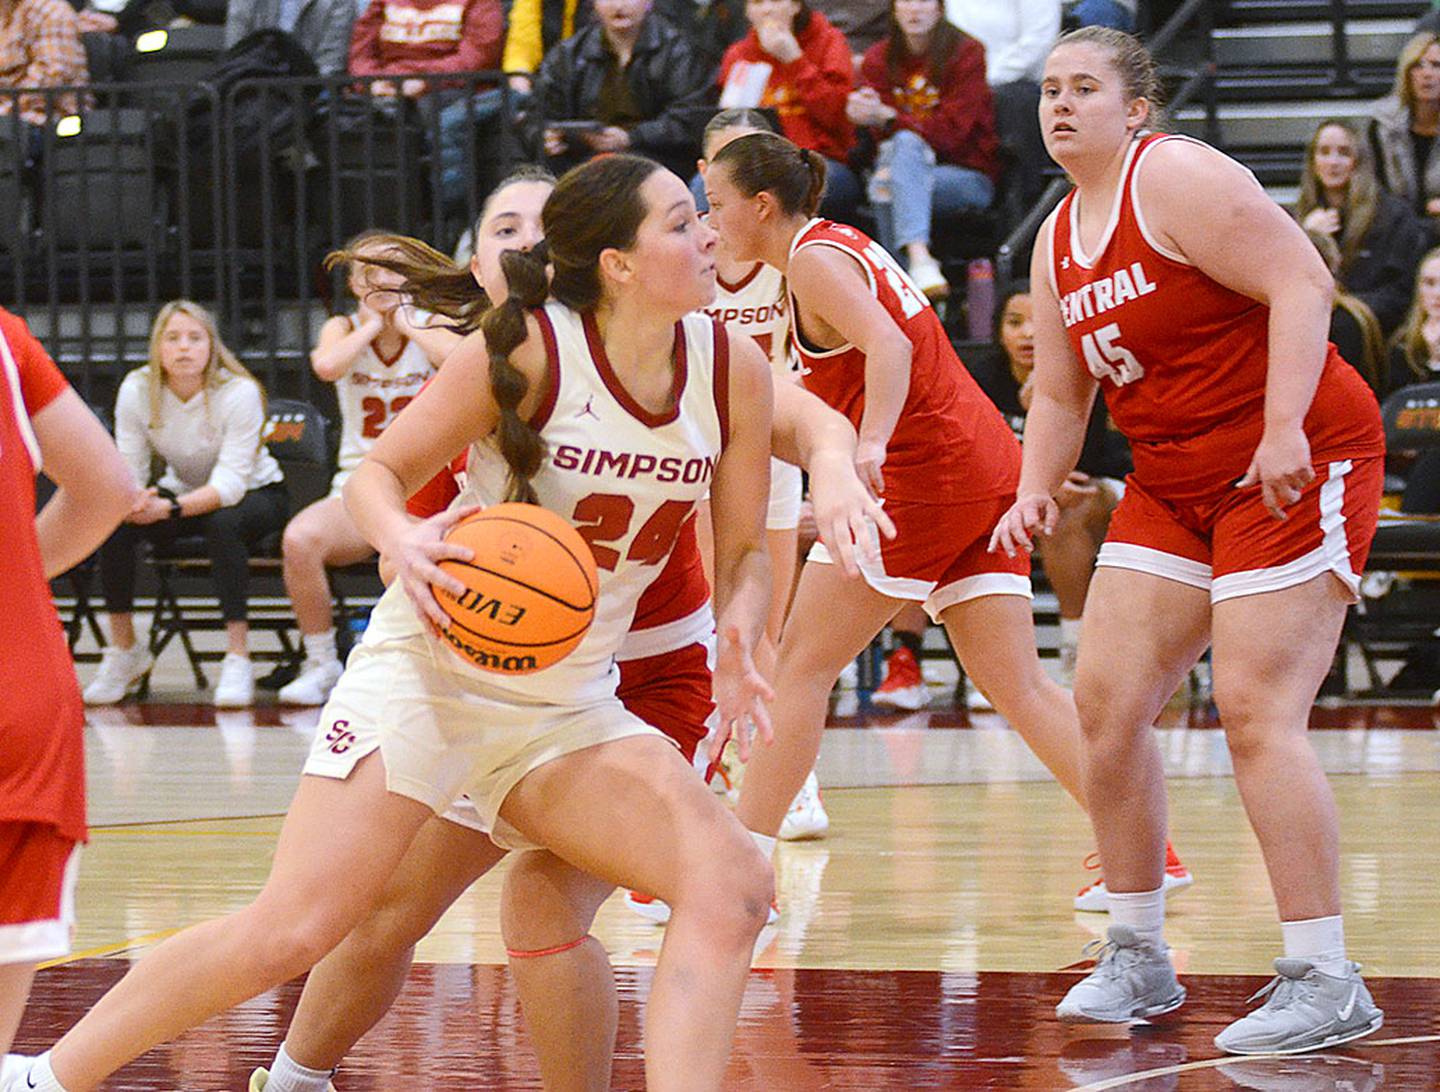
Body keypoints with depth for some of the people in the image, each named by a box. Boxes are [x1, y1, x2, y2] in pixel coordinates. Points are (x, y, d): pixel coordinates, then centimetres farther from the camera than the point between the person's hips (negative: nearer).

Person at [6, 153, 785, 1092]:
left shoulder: (734, 370, -3)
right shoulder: (529, 350, -15)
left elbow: (744, 553, 7)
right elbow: (378, 474, -6)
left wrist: (737, 644, -14)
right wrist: (403, 542, -28)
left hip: (569, 704, 5)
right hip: (432, 668, -5)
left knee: (734, 886, -16)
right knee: (292, 933, -14)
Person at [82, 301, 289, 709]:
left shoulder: (239, 392, -26)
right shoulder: (137, 390, -15)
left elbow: (229, 483, -32)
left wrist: (170, 507, -48)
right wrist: (131, 502, -41)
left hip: (255, 494, -4)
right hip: (182, 491, 4)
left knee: (222, 523, -39)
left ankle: (238, 659, -36)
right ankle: (124, 651, -10)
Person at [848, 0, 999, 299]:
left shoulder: (967, 53, -4)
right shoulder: (879, 59, 8)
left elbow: (950, 131, -14)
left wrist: (886, 118, -25)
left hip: (967, 175, -3)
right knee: (905, 142, -32)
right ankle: (920, 260, -46)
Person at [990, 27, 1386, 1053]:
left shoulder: (1179, 178, -14)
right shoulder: (1057, 244, 12)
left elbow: (1302, 282, -21)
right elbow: (1059, 394, 20)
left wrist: (1284, 429, -29)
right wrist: (1035, 494, 3)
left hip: (1298, 460, -9)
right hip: (1174, 483, 9)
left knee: (1258, 712, -16)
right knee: (1105, 699, 2)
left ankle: (1325, 980, -12)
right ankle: (1137, 959, 14)